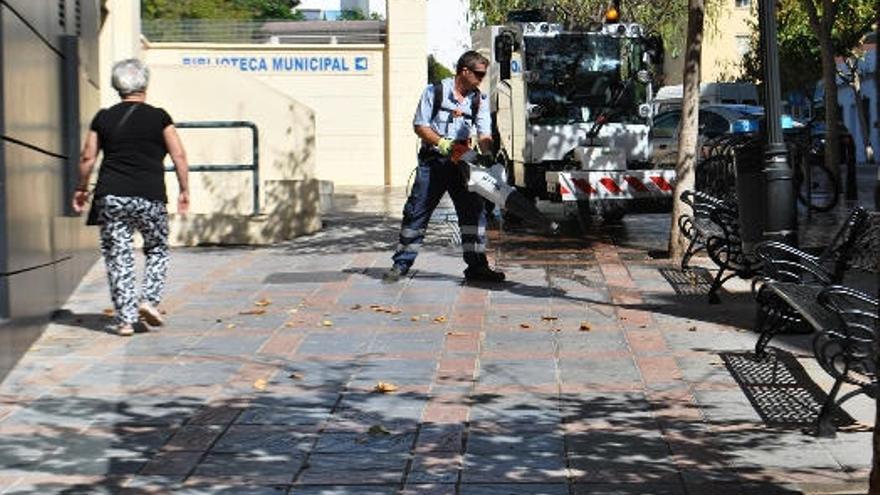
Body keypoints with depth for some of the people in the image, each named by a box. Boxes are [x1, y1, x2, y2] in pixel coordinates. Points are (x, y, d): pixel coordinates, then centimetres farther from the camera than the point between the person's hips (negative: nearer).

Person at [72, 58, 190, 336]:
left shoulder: (104, 118, 7)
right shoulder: (159, 117, 2)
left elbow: (87, 159, 8)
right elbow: (179, 155, -2)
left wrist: (82, 189, 21)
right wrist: (184, 190, 8)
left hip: (111, 197, 1)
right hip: (150, 197, -1)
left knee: (117, 256, 5)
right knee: (157, 250, 19)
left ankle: (125, 319, 3)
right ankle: (149, 300, 1)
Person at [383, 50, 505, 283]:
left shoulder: (480, 100, 4)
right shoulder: (435, 91, -5)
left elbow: (484, 134, -3)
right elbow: (420, 126, -5)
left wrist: (489, 157, -20)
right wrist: (442, 143, -19)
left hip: (461, 163, 3)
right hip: (433, 161, -3)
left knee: (474, 211, -2)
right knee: (416, 212, 0)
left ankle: (476, 265, 4)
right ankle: (401, 263, 9)